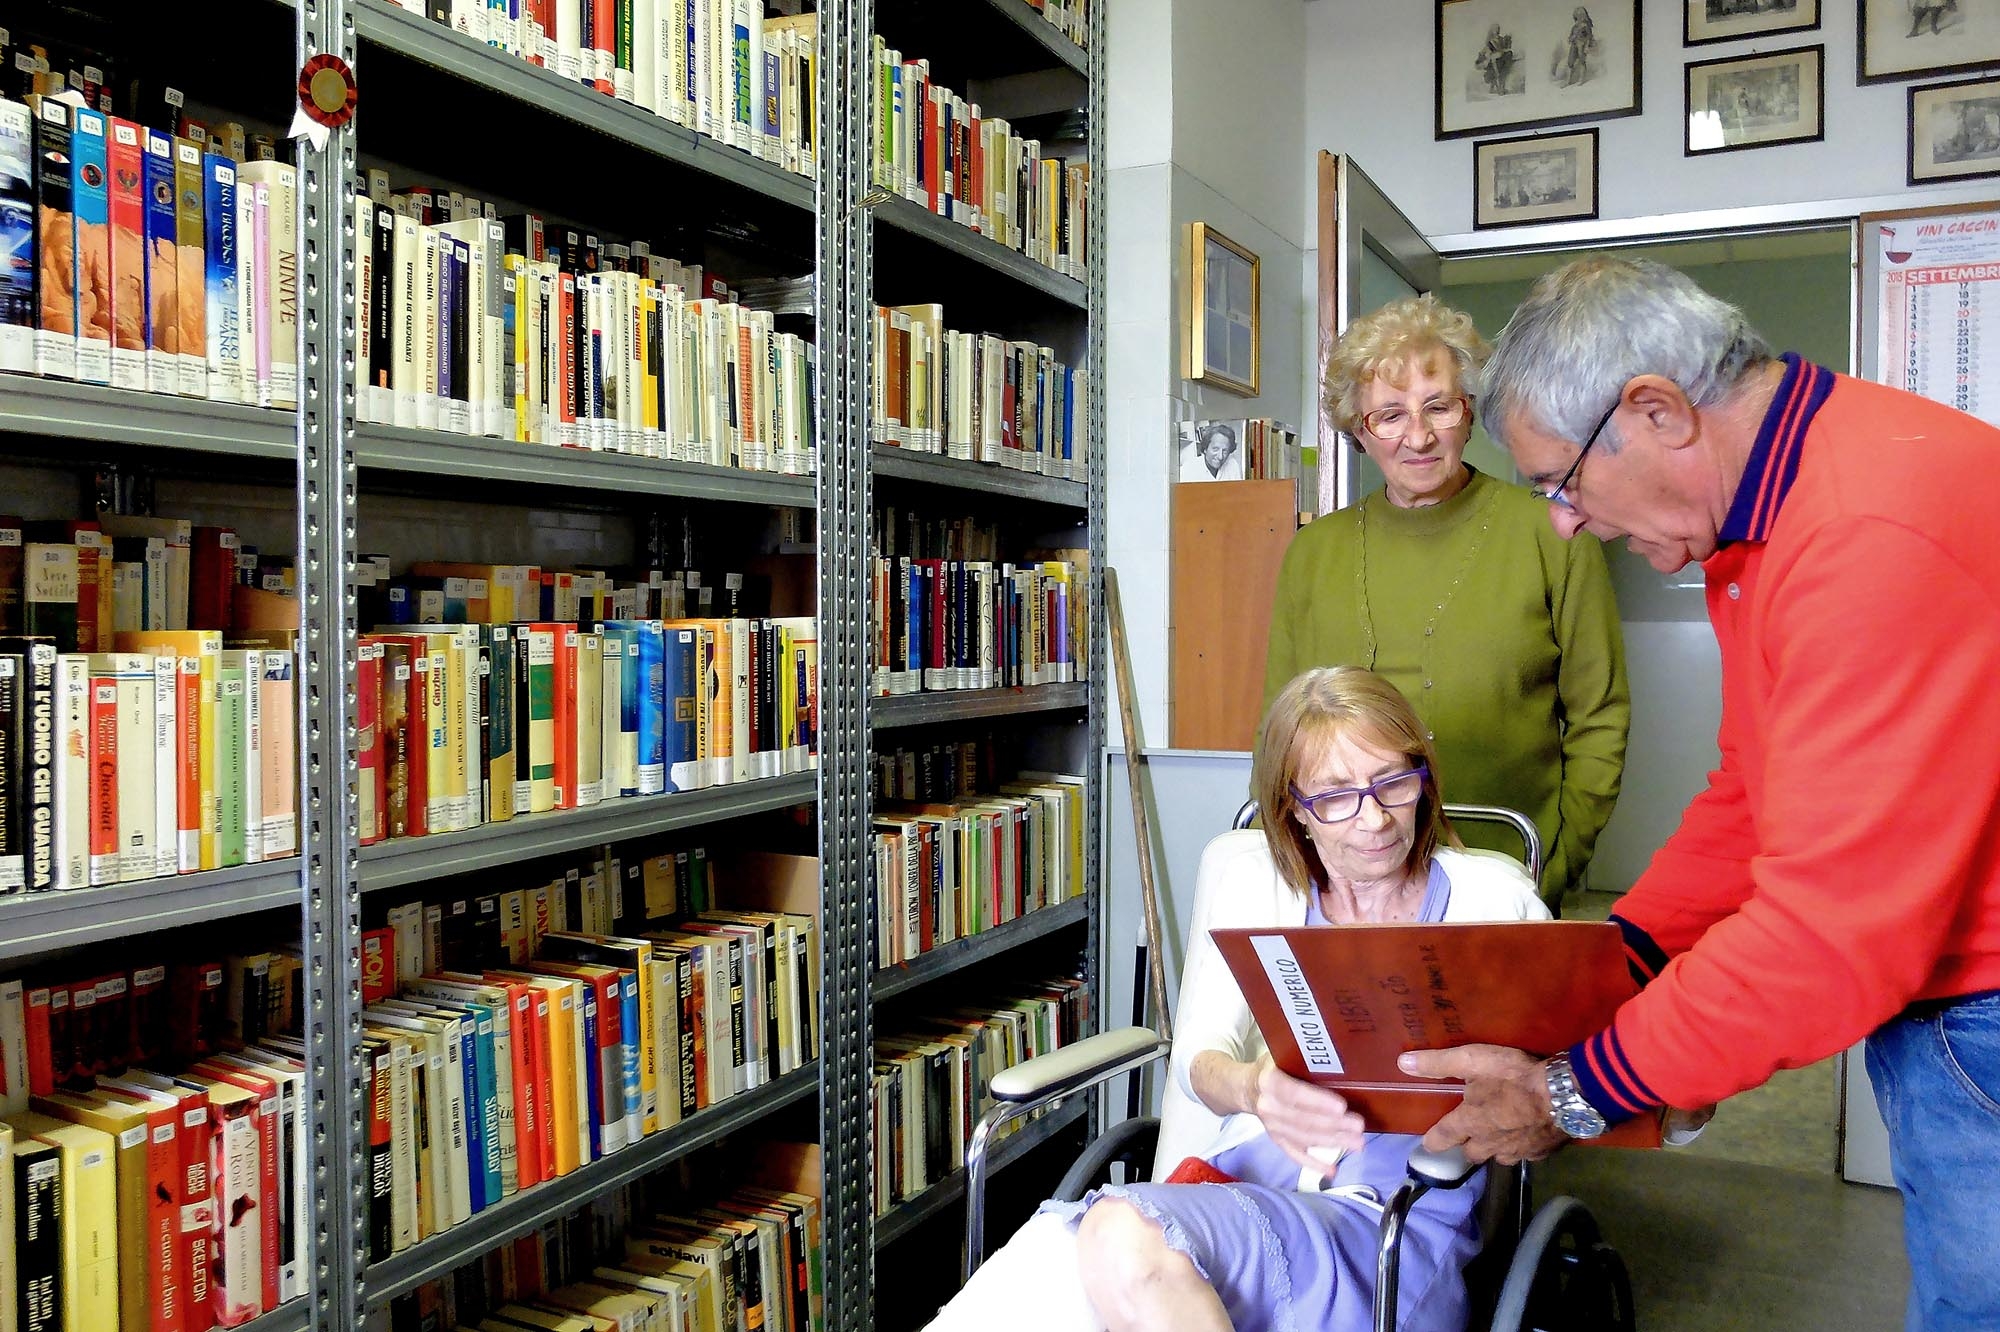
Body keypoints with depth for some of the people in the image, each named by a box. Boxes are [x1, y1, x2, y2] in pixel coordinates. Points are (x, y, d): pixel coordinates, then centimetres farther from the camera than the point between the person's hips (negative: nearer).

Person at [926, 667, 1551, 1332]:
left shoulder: (1493, 896, 7)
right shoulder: (1245, 872, 12)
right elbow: (1198, 1055, 1)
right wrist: (1252, 1089, -25)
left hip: (1403, 1221, -2)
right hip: (1242, 1176, 2)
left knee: (1124, 1238, -33)